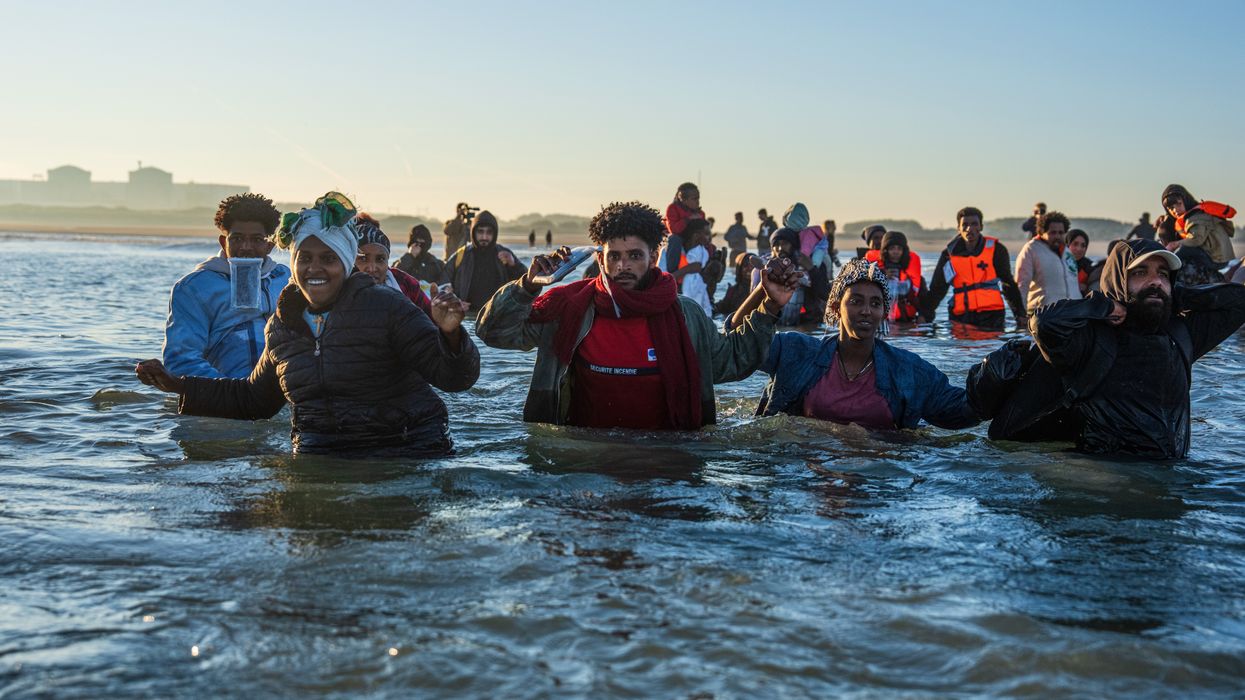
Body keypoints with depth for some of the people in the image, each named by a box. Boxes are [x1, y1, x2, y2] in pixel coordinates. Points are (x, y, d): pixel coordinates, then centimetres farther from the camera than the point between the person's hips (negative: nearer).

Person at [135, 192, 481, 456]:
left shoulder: (385, 306, -6)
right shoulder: (282, 325, 12)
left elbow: (455, 377, -10)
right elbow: (254, 398, 28)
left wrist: (449, 335, -32)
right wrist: (180, 386, 22)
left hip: (404, 455, -5)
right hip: (318, 454, 5)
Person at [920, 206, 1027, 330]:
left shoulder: (996, 250, 2)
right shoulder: (949, 254, 6)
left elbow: (1008, 284, 9)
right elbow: (937, 289, 8)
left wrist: (1020, 314, 5)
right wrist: (925, 315, -4)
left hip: (991, 316, -2)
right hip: (961, 317, 2)